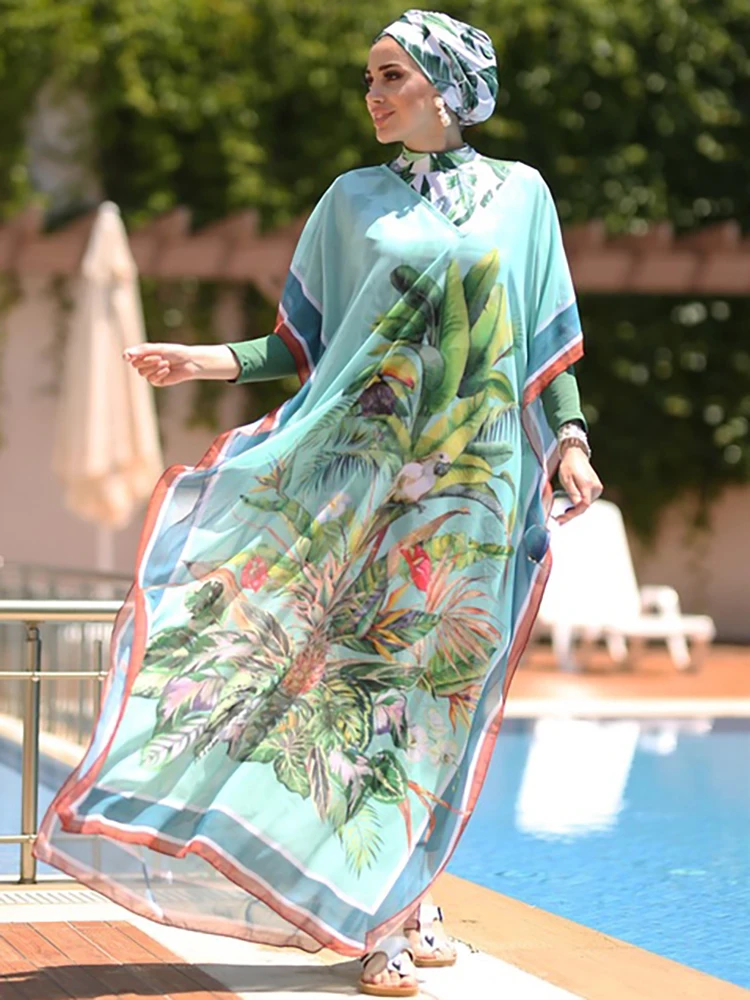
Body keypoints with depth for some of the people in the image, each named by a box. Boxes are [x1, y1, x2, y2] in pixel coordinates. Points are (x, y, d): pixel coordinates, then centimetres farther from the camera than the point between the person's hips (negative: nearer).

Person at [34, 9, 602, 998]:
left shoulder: (520, 194, 11)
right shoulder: (352, 200, 11)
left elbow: (549, 344, 10)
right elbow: (310, 341, 10)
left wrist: (571, 438, -3)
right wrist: (212, 360, -4)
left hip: (476, 472, 0)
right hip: (366, 460, 0)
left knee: (434, 677, 0)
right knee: (368, 666, -7)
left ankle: (398, 902, 9)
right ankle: (396, 915, -3)